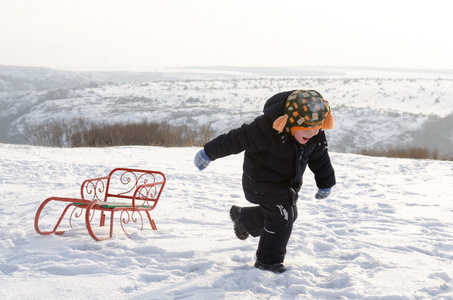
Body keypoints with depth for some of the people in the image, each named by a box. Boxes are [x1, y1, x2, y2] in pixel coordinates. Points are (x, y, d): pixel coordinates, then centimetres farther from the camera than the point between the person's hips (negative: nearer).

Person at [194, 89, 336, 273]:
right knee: (280, 216, -13)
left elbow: (319, 157, 5)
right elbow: (238, 139, -28)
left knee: (289, 214, 18)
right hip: (263, 180, -8)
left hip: (290, 181, 8)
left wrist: (326, 183, 15)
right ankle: (269, 261, 7)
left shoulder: (316, 135, -13)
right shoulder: (268, 128, -34)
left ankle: (243, 217, 41)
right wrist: (209, 153, -21)